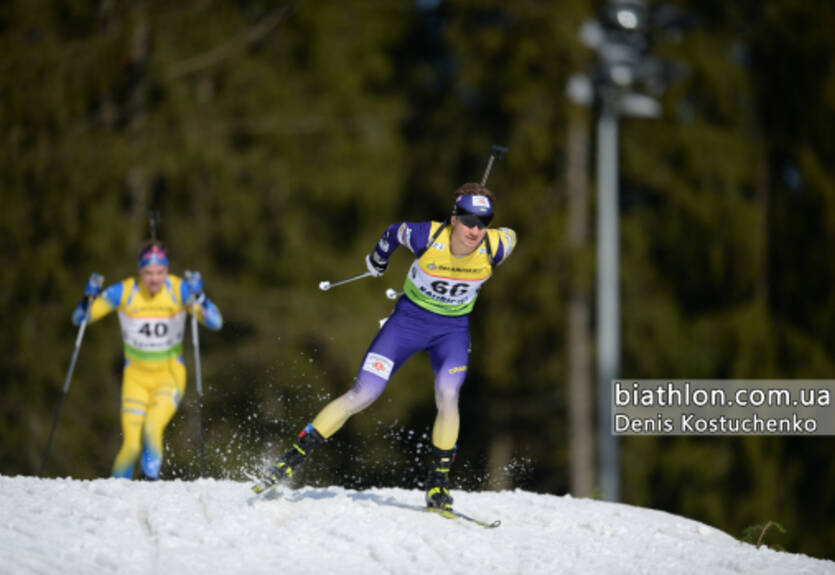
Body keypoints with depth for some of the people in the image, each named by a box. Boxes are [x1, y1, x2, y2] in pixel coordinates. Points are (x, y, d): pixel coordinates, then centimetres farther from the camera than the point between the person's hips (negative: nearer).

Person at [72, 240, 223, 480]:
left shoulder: (179, 289, -12)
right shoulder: (124, 292, -13)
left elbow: (215, 323, -18)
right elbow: (79, 319, -7)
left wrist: (198, 296, -33)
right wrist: (89, 297, -27)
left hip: (170, 375, 0)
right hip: (137, 376, 0)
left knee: (152, 429, -27)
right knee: (132, 445, -11)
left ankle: (149, 479, -8)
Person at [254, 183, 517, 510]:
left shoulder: (495, 248, -22)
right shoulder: (425, 237, -27)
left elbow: (510, 235, 3)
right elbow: (394, 232, -4)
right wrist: (378, 259, 18)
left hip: (453, 329, 1)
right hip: (409, 319, -1)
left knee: (447, 395, -24)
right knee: (362, 396, -7)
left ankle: (438, 481, -10)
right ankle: (295, 457, 4)